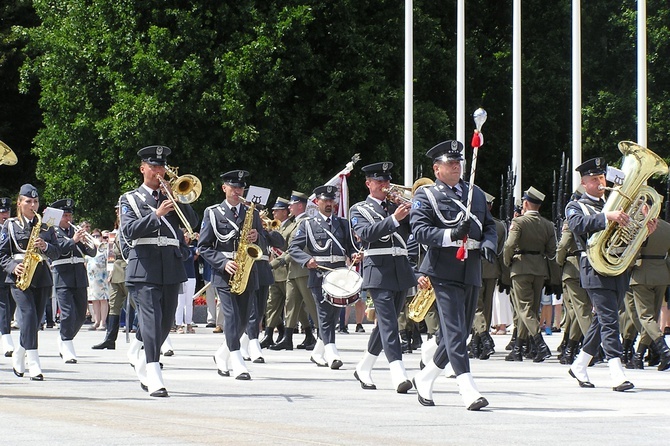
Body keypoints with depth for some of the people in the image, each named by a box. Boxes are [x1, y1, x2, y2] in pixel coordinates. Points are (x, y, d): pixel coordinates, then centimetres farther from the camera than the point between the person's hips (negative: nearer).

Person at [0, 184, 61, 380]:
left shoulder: (45, 225, 14)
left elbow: (57, 252, 10)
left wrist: (46, 246, -10)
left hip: (41, 277, 4)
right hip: (19, 278, -4)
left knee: (35, 320, 6)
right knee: (29, 315, -19)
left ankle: (18, 357, 28)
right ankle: (34, 366, -23)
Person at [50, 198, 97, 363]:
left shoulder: (75, 231, 16)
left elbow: (91, 253, 12)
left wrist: (90, 245, -10)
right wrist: (73, 240, -25)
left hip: (79, 278, 6)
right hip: (63, 277, -6)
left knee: (81, 315, 8)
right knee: (68, 314, -13)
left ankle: (64, 343, 28)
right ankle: (68, 351, -8)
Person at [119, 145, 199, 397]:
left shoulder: (173, 198, 20)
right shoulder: (130, 199, 9)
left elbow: (192, 222, 7)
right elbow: (129, 230, -7)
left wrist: (176, 200, -4)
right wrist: (156, 214, -17)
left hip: (172, 265, 5)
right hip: (145, 267, -5)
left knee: (166, 322, 8)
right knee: (151, 319, -15)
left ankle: (143, 367, 27)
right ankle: (154, 381, -22)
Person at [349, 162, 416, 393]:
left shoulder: (397, 206, 19)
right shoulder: (359, 210, 6)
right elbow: (366, 234, -13)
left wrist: (410, 211, -8)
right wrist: (394, 219, -23)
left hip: (401, 269, 5)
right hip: (379, 270, -5)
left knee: (386, 322, 11)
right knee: (388, 322, -15)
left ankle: (363, 369, 25)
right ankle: (399, 375, -24)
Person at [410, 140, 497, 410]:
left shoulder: (475, 193, 18)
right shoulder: (426, 196, 0)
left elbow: (489, 225, 22)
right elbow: (419, 231, -11)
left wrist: (488, 244, 0)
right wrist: (451, 235, -24)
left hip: (472, 270, 7)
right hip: (445, 270, -7)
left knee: (460, 332, 11)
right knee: (454, 331, -13)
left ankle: (425, 380, 27)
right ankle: (469, 392, -18)